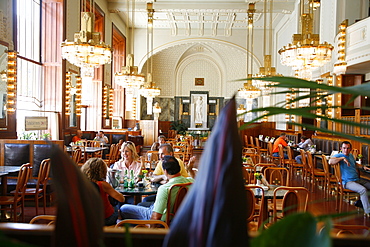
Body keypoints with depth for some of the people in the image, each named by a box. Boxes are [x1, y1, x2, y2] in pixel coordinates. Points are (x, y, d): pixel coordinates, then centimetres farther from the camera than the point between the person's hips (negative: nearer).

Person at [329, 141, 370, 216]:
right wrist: (343, 158, -24)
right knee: (363, 189, -29)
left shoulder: (351, 155, 19)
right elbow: (330, 161, -28)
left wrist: (363, 167, 21)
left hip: (358, 179, 9)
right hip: (347, 182, -9)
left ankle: (361, 201, 9)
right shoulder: (339, 155, -7)